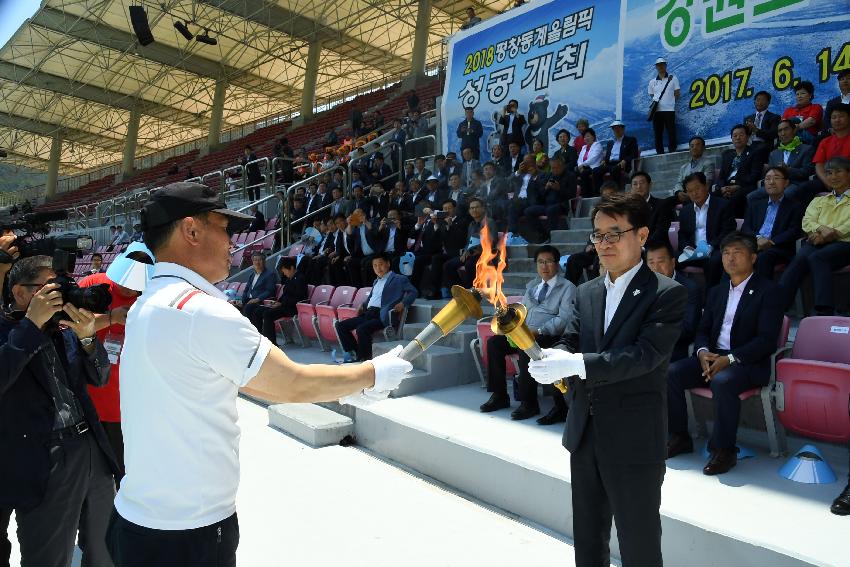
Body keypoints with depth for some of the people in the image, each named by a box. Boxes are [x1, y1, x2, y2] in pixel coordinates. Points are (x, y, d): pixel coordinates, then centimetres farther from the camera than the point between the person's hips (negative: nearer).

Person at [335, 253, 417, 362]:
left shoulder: (399, 279, 5)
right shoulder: (376, 282, 28)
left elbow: (413, 292, -3)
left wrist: (403, 303, -19)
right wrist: (363, 305, 19)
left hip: (382, 316, -8)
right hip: (368, 314, 8)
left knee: (361, 329, -33)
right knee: (341, 326, -2)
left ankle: (365, 359, -20)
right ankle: (354, 354, 0)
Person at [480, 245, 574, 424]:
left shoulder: (567, 288, 2)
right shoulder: (532, 285, 23)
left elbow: (564, 318, -10)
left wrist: (538, 331, -22)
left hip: (548, 336, -6)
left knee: (525, 348, -35)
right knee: (494, 342, -14)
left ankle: (529, 403, -25)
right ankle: (499, 396, -7)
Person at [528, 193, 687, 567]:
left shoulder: (668, 294, -9)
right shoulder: (586, 293, 10)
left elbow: (646, 354, -21)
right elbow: (569, 343, 4)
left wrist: (577, 364, -30)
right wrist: (552, 357, -20)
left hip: (634, 439, -6)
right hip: (584, 434, 6)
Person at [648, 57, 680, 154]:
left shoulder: (673, 78, 6)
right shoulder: (652, 82, 12)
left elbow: (677, 94, 8)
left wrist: (671, 102, 6)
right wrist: (654, 102, 4)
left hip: (669, 110, -2)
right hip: (657, 111, 3)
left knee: (671, 134, -5)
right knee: (658, 134, 3)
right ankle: (660, 155, 8)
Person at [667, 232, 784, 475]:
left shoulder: (769, 291, -1)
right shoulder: (716, 292, 19)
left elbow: (766, 339, -11)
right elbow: (703, 330, 17)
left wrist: (730, 359, -22)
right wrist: (703, 352, -8)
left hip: (749, 363, -6)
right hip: (712, 357, 6)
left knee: (722, 382, -37)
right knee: (670, 373, -17)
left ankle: (724, 449, -20)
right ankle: (680, 437, -3)